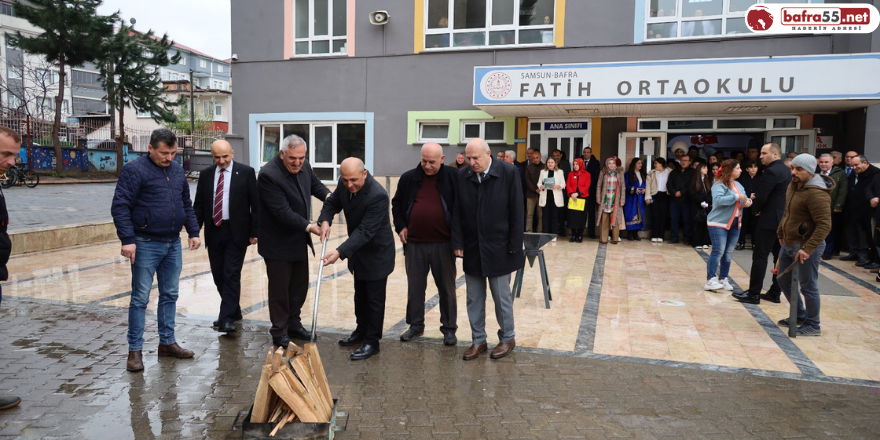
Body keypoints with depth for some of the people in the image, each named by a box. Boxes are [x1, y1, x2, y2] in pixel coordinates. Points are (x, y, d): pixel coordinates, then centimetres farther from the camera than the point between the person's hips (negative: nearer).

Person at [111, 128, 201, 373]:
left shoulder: (177, 170, 10)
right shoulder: (134, 170, -9)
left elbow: (186, 204, 18)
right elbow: (120, 206, -13)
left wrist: (193, 232, 11)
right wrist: (127, 239, -19)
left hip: (173, 243, 6)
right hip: (146, 244, -6)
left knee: (170, 295, 13)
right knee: (140, 298, 1)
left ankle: (167, 342, 25)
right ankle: (135, 350, 11)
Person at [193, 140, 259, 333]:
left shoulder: (246, 172, -3)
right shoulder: (205, 174, 8)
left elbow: (255, 205, -3)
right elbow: (198, 205, 11)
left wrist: (254, 232, -7)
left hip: (236, 232, -4)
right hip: (213, 231, 5)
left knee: (231, 274, -6)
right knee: (218, 275, 10)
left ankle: (226, 319, -2)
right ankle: (234, 310, 26)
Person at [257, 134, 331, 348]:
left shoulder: (304, 165, -3)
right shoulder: (269, 174, -25)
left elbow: (315, 183, 17)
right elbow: (282, 212, -27)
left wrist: (328, 196, -2)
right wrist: (309, 226, -25)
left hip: (299, 240, 8)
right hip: (278, 242, -7)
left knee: (300, 285, 17)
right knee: (279, 289, 6)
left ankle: (294, 324, 34)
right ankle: (279, 332, 21)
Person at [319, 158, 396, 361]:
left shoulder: (378, 196, -32)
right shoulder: (345, 184, -10)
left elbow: (365, 231, -34)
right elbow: (333, 202, 6)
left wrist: (340, 252, -41)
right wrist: (325, 220, -16)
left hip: (377, 253, -7)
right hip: (358, 251, 8)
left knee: (374, 299, 5)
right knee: (360, 295, 21)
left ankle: (372, 342, 18)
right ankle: (362, 331, 38)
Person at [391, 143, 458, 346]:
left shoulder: (454, 177, -4)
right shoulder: (409, 178, 4)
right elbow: (397, 203, 17)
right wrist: (400, 226, 5)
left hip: (443, 244, -2)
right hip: (414, 244, 3)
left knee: (446, 287, 8)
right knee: (415, 287, 12)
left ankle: (449, 328, 21)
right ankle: (416, 325, 27)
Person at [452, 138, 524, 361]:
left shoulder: (508, 172, -9)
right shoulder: (462, 176, 0)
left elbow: (516, 212, -8)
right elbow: (457, 213, 2)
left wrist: (515, 246, -10)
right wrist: (458, 243, -4)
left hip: (498, 248, -3)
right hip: (471, 249, 3)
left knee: (502, 297, 9)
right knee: (474, 298, 11)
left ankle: (507, 338, 27)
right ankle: (478, 340, 25)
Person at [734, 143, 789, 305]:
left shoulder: (771, 171, -16)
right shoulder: (787, 171, 13)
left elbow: (761, 197, -21)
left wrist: (756, 209, -1)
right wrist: (757, 199, 6)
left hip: (769, 220, -9)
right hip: (784, 219, 9)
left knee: (760, 256, -5)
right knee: (780, 256, 10)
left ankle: (753, 293, -3)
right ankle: (775, 292, 17)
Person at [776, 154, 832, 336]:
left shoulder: (816, 193, -23)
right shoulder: (793, 186, 6)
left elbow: (824, 225, -27)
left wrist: (807, 249, -30)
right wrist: (781, 233, 19)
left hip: (806, 247, -9)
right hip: (788, 244, 9)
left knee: (808, 287, 2)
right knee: (784, 281, 18)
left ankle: (813, 325, 18)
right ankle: (800, 315, 37)